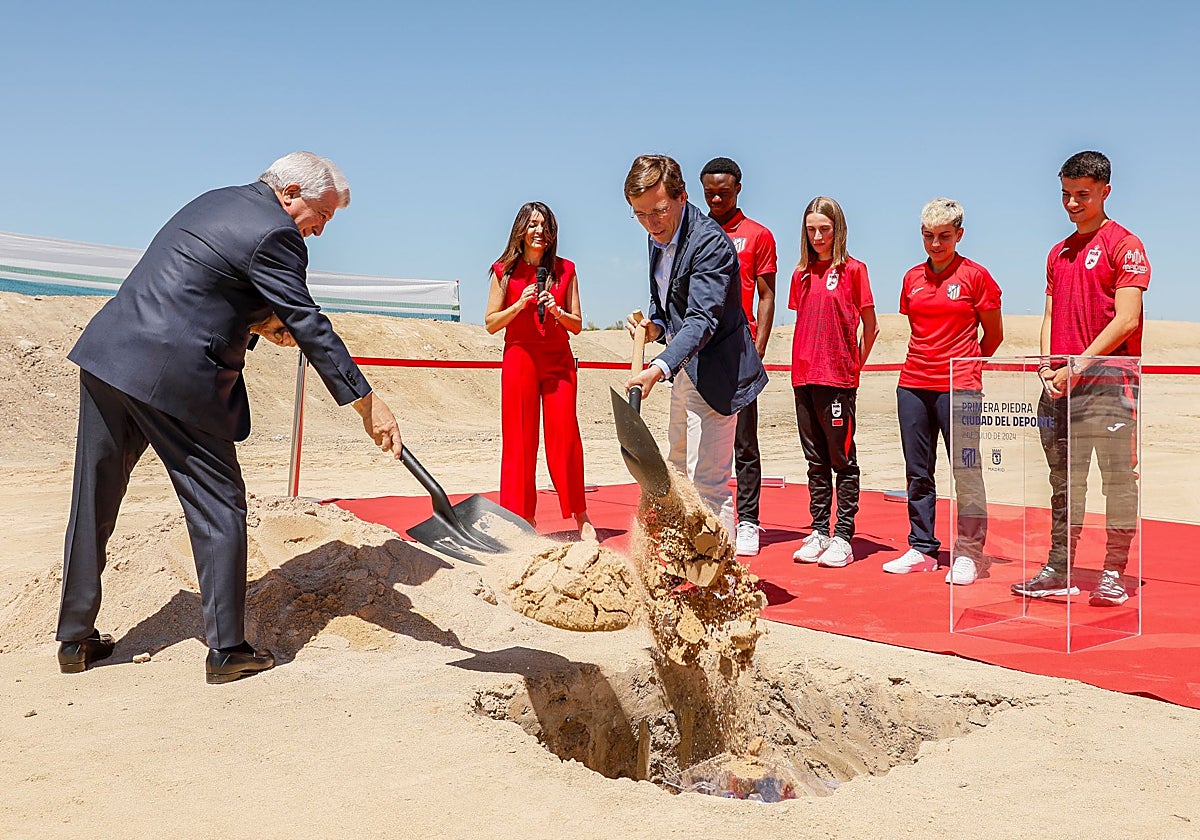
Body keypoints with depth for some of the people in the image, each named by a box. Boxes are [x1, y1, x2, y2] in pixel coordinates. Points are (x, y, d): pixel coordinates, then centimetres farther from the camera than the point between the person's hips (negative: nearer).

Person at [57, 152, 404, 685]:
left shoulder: (216, 201, 19)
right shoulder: (274, 236, -9)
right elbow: (311, 329, -12)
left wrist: (258, 321, 14)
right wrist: (368, 405, -10)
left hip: (106, 354, 9)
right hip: (171, 376, -9)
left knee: (94, 503, 14)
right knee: (219, 506, 3)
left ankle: (75, 641, 26)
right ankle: (226, 651, 9)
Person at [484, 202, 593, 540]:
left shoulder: (565, 270, 9)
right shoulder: (505, 271, 5)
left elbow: (577, 325, 9)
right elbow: (491, 323, 3)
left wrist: (557, 312, -11)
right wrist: (521, 304, -10)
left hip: (559, 360, 1)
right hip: (519, 358, -1)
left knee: (565, 437, -3)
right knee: (520, 439, -1)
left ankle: (581, 516, 7)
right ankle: (523, 517, 8)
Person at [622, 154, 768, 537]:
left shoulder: (710, 241, -24)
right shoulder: (660, 236, 5)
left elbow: (701, 320, -33)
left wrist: (659, 368, -46)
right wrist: (655, 326, -5)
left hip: (714, 372, -10)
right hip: (683, 368, 10)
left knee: (708, 484, -12)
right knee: (679, 470, 23)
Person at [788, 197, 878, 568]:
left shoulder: (852, 269, -2)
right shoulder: (802, 275, 12)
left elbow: (870, 327, 2)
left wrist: (853, 366, 7)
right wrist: (805, 363, 12)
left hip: (838, 378, -5)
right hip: (804, 377, 5)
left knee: (842, 459, 0)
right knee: (816, 461, 10)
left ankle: (843, 537, 5)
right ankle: (818, 533, 16)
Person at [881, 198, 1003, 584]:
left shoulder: (975, 276, -2)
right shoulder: (912, 278, 11)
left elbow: (994, 335, 5)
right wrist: (928, 363, 14)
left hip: (959, 388, -5)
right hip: (913, 384, 5)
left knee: (966, 471, -3)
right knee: (918, 472, 8)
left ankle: (969, 553, 5)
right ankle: (922, 549, 17)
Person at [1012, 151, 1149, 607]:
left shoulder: (1124, 245, -3)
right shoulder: (1059, 253, 19)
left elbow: (1127, 319, -11)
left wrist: (1078, 366, -15)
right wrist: (1048, 368, 2)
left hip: (1109, 381, -7)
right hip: (1060, 386, 7)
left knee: (1118, 478, -2)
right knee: (1064, 481, 10)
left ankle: (1113, 574, 3)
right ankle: (1059, 570, 16)